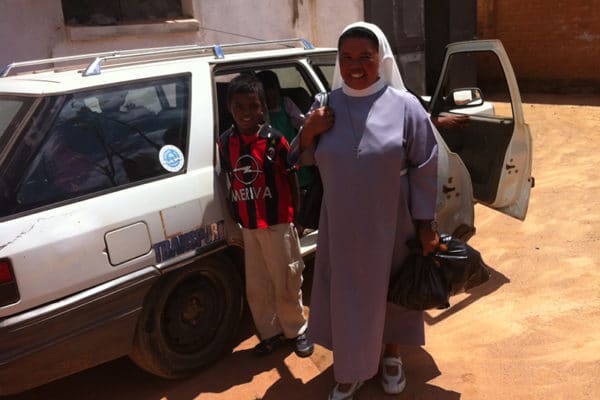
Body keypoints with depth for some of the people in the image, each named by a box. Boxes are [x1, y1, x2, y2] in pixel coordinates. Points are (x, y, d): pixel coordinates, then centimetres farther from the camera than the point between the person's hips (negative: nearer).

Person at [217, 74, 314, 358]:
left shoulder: (275, 140, -10)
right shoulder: (225, 142, 0)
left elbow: (291, 179, -4)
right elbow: (229, 180, 7)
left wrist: (295, 216, -3)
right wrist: (235, 218, 8)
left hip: (277, 224, -3)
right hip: (247, 227, 4)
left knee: (286, 283, 9)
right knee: (256, 286, 14)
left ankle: (296, 331, 31)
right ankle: (270, 332, 34)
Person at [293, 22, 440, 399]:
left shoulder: (404, 105, -9)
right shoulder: (326, 106, -1)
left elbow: (424, 169, -6)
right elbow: (303, 162, 6)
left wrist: (425, 224, -6)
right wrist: (308, 132, -15)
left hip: (392, 226, -2)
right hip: (342, 226, 2)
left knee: (393, 290, 17)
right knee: (346, 296, 13)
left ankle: (391, 355, 43)